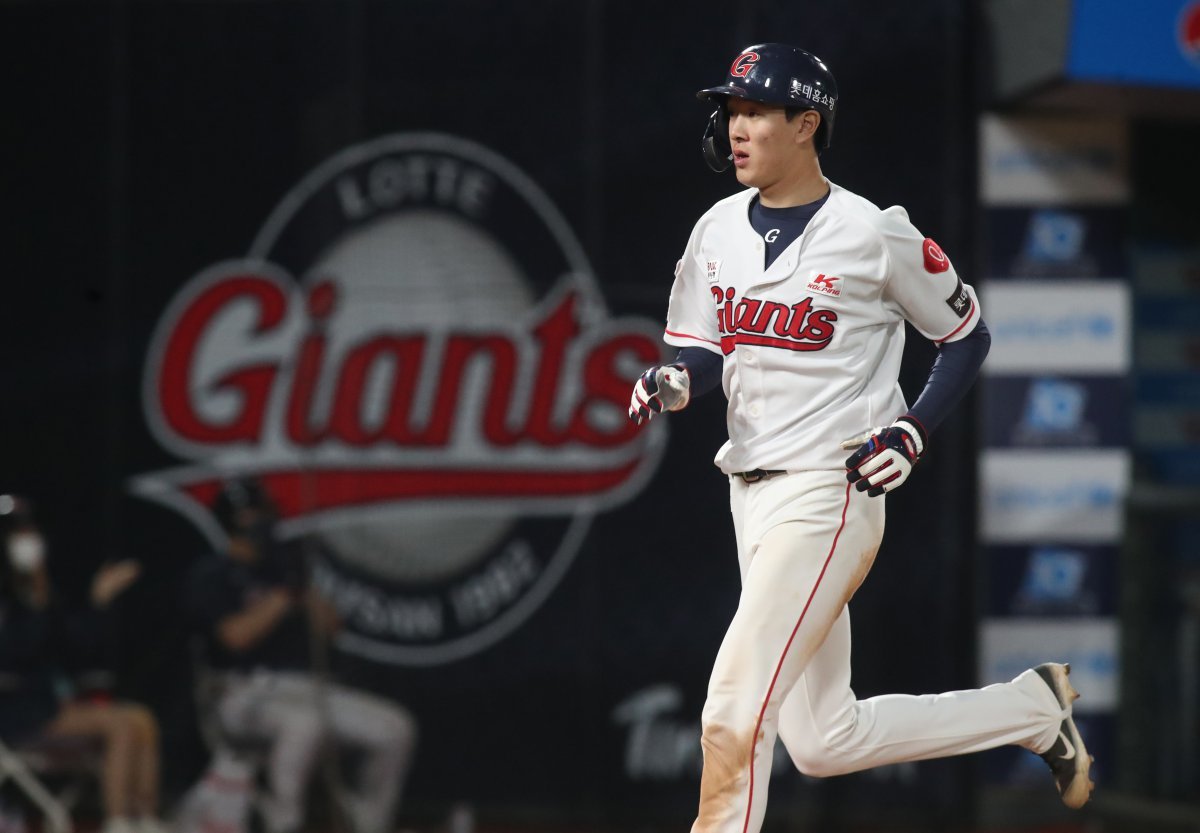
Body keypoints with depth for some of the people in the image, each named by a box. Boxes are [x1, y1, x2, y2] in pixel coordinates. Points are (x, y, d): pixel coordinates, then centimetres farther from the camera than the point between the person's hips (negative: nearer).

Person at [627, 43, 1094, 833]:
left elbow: (967, 335, 2)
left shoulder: (874, 234, -9)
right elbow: (702, 352, 10)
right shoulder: (718, 229, 8)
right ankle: (1032, 709, 29)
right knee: (823, 740, 11)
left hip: (832, 494, -7)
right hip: (753, 494, 7)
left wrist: (913, 431, -10)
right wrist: (674, 383, -13)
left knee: (734, 714, -16)